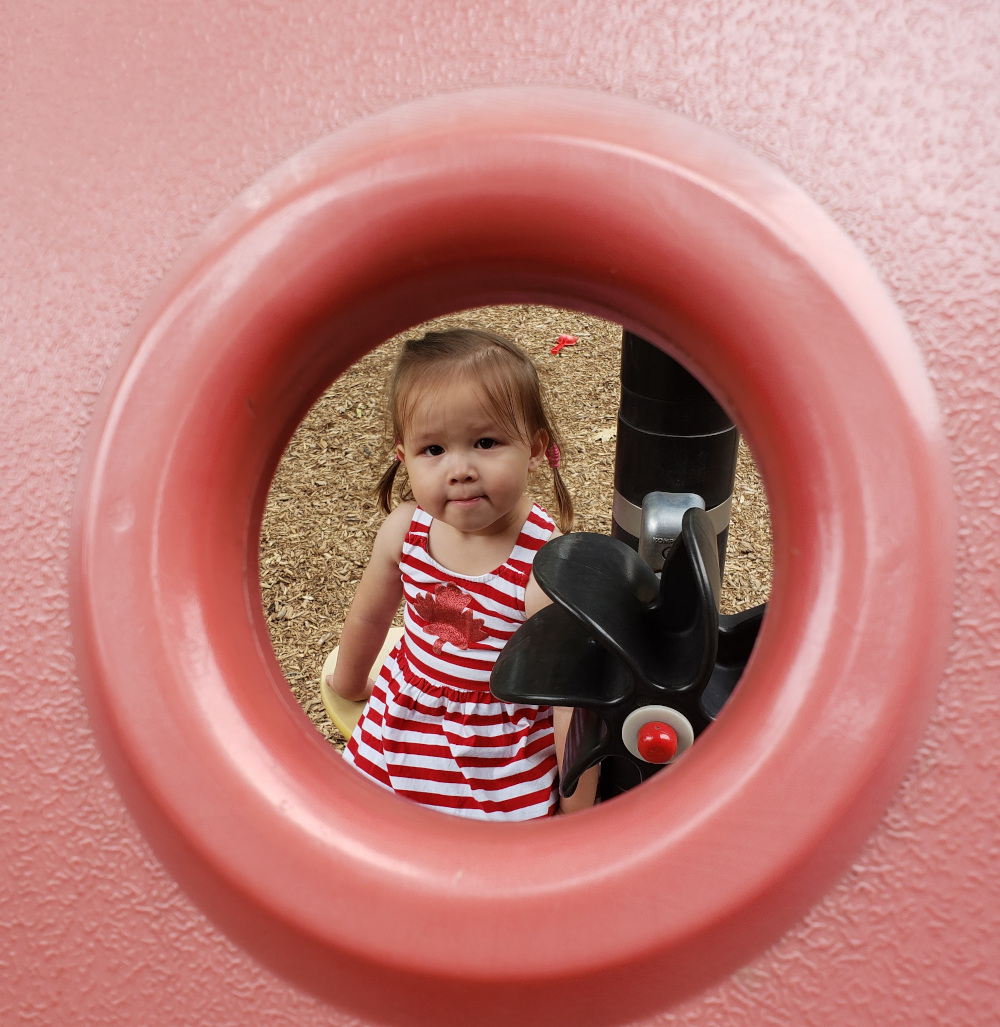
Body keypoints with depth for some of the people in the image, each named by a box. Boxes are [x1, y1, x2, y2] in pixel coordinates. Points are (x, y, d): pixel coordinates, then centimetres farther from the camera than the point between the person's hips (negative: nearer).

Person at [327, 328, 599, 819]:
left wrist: (576, 808, -14)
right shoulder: (404, 529, -15)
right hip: (403, 721, 5)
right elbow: (369, 616, 5)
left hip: (503, 756, -4)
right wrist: (349, 683, 22)